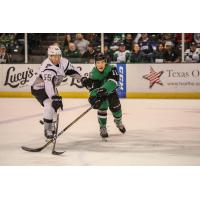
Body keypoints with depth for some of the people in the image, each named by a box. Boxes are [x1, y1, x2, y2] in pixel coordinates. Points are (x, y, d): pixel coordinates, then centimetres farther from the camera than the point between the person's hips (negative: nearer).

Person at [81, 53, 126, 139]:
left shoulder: (111, 69, -28)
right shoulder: (93, 73, -27)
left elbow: (112, 81, -40)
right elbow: (93, 88, -29)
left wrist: (104, 89, -53)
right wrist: (93, 97, -47)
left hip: (110, 91, 1)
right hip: (99, 93, -1)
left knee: (115, 107, 3)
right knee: (102, 108, -14)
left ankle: (118, 122, 36)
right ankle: (103, 128, 4)